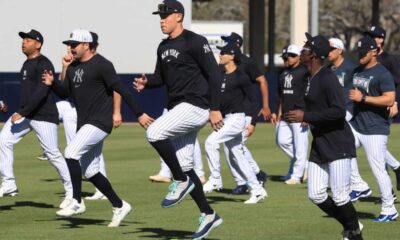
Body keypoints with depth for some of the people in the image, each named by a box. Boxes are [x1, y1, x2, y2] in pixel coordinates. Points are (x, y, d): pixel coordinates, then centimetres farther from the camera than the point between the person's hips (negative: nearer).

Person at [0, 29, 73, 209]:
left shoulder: (43, 64, -15)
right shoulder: (27, 63, 14)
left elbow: (41, 93, -24)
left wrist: (21, 113, -27)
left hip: (44, 116, -9)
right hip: (24, 114, 9)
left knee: (53, 154, -4)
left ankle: (71, 192, 9)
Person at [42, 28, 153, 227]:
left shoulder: (101, 65, -12)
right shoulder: (72, 68, 13)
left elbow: (121, 90, -15)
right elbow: (65, 93, 19)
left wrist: (139, 114, -18)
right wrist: (52, 83, -2)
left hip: (100, 122, -9)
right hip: (84, 124, 9)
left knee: (71, 153, -23)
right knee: (90, 172, 10)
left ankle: (77, 203, -15)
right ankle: (120, 206, 21)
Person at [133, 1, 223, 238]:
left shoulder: (195, 42, -11)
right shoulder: (164, 47, 14)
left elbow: (214, 74, -13)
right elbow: (161, 77, 23)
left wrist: (215, 109, -18)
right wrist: (146, 82, 0)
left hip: (195, 106, -9)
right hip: (177, 109, 9)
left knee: (154, 133, -26)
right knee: (184, 167, 8)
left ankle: (181, 182, -11)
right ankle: (208, 215, 16)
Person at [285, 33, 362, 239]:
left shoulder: (327, 78, -16)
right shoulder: (311, 79, 13)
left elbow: (339, 111, -25)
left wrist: (305, 117, -23)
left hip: (337, 143, -9)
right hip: (319, 145, 9)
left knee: (339, 197, -8)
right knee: (316, 195, 6)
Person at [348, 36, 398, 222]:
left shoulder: (382, 74, -12)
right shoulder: (357, 72, 14)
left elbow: (389, 100, -22)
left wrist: (363, 98, -23)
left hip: (375, 130, -8)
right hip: (356, 125, 8)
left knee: (378, 169, -5)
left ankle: (389, 210, 5)